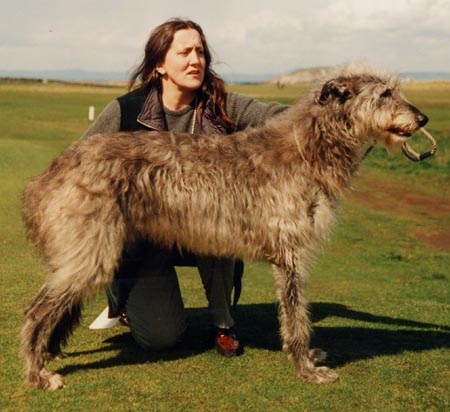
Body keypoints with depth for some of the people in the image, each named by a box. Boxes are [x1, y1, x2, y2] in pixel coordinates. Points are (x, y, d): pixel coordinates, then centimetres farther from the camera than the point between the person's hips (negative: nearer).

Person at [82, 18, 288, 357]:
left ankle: (223, 323, -9)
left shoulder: (221, 106, -7)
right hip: (145, 237, -2)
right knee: (162, 335, -17)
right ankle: (121, 291, 21)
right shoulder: (127, 110, -11)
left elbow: (274, 116, -24)